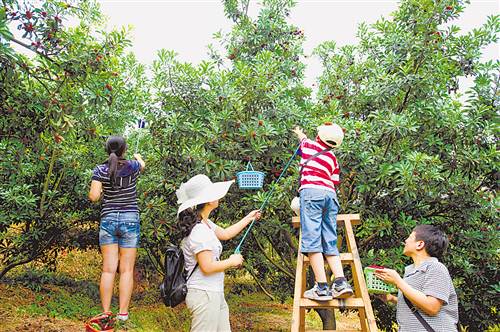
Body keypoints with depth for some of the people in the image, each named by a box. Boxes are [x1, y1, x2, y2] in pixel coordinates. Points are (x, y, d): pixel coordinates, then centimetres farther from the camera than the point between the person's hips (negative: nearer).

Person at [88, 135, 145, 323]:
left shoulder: (100, 170, -3)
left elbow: (93, 197, -8)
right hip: (130, 219, -1)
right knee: (127, 270, 2)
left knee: (108, 269, 4)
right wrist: (138, 157, 45)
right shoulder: (133, 166, -1)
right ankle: (123, 313, 4)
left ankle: (106, 313, 7)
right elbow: (143, 165, 23)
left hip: (108, 219, 1)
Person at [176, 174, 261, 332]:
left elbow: (225, 234, 27)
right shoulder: (199, 231, -21)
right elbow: (207, 267, -24)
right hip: (204, 295, -10)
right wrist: (232, 261, -9)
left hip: (215, 294, 10)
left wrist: (248, 218, 33)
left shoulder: (205, 224, 10)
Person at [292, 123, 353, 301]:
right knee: (330, 243, 7)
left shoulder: (308, 144, 16)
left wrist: (300, 133, 64)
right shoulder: (333, 159, 22)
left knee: (312, 240, -10)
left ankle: (321, 288, -17)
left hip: (311, 192, -5)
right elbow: (335, 182, 19)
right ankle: (341, 283, -6)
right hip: (330, 195, 5)